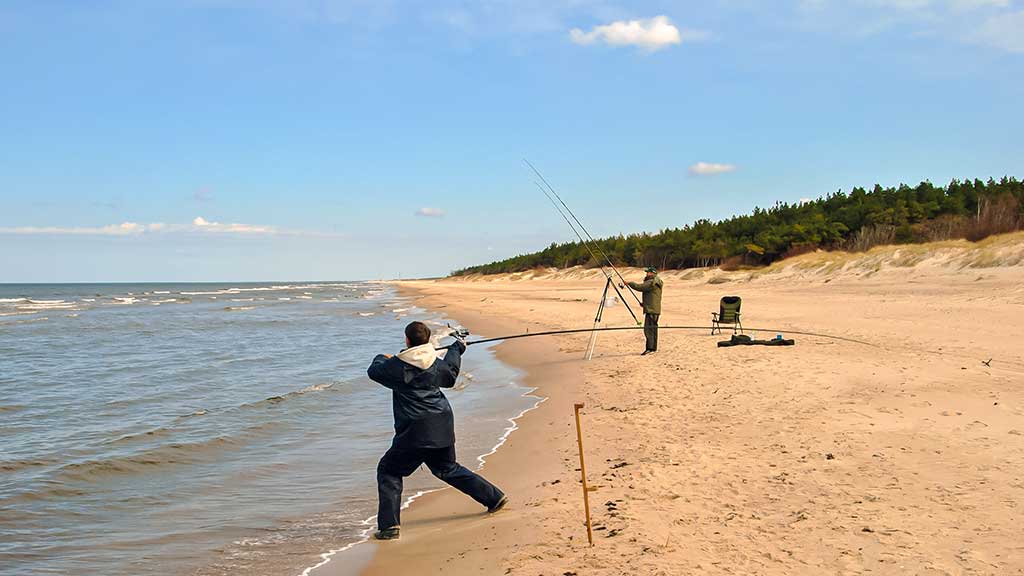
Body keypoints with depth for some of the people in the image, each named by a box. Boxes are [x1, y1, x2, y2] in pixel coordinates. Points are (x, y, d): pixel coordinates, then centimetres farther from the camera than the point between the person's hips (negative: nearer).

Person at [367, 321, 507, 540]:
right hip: (442, 427, 6)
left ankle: (389, 525, -5)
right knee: (448, 469, 25)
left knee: (389, 470, 6)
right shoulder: (436, 363, 4)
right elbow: (450, 377, 26)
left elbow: (373, 371, 9)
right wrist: (456, 349, 39)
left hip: (415, 431, -6)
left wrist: (382, 358, 32)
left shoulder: (397, 365, -9)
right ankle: (494, 498, 28)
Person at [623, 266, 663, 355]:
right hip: (655, 310, 11)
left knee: (648, 329, -11)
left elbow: (640, 287, -16)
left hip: (651, 310, -11)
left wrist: (629, 283, -4)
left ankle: (650, 348, -14)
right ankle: (654, 348, 16)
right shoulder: (656, 283, 19)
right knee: (653, 329, 13)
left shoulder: (652, 283, -14)